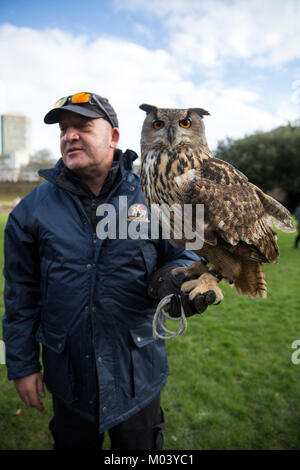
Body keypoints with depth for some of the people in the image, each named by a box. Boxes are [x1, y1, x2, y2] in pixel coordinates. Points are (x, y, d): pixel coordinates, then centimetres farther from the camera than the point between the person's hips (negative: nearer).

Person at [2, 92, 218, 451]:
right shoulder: (33, 209, -5)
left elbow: (185, 255, 1)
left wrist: (176, 277, -23)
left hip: (137, 375, 0)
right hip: (68, 377, 1)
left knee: (140, 447, 23)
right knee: (73, 443, 26)